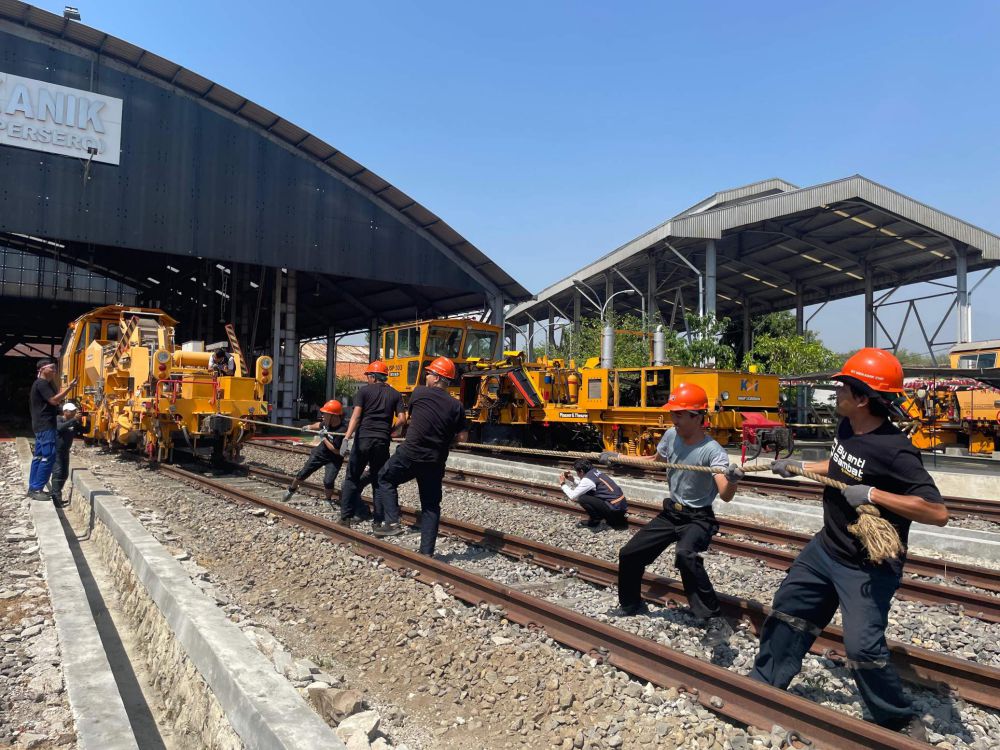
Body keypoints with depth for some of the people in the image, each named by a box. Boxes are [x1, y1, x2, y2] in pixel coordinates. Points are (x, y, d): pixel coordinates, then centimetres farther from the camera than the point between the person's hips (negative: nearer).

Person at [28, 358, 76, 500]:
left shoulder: (44, 383, 19)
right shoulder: (41, 383, -13)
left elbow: (53, 400, 19)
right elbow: (54, 400, -21)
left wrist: (65, 388, 10)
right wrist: (69, 388, -21)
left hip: (42, 425, 11)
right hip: (46, 426, -11)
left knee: (39, 456, 12)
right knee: (48, 457, -12)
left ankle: (33, 488, 16)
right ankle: (37, 489, -10)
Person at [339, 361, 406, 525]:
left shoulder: (364, 390, 1)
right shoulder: (395, 394, 9)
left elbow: (356, 415, -11)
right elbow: (402, 420, 2)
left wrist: (347, 436, -19)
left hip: (363, 439, -2)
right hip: (382, 442, 2)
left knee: (352, 477, 9)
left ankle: (346, 515, 9)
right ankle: (380, 519, 10)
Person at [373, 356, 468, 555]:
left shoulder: (419, 393, -3)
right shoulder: (456, 406, -1)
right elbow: (463, 437, -1)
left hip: (410, 454, -2)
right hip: (435, 462, 3)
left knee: (385, 480, 21)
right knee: (431, 506, 12)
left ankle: (392, 522, 9)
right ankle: (427, 551, 14)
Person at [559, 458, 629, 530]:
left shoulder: (588, 479, -14)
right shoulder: (595, 471, 11)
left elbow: (573, 496, -8)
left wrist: (563, 484, 4)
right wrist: (573, 480, 20)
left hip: (615, 509, -9)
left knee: (582, 498, -13)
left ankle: (594, 521, 7)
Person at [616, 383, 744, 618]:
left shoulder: (712, 451, -24)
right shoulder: (671, 435, -5)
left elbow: (725, 495, -36)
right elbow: (655, 460, 17)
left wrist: (732, 481, -58)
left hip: (697, 518, -7)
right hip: (670, 513, 7)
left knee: (685, 555, -37)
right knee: (628, 555, 11)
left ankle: (711, 617, -23)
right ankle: (631, 606, 35)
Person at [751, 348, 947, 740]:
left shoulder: (894, 450, -28)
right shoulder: (846, 427, -3)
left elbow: (938, 512, -31)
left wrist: (872, 494, -34)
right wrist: (797, 466, 19)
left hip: (867, 568, -9)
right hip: (825, 548, 9)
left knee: (862, 648, -8)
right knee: (787, 610, 18)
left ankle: (901, 723, 20)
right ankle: (765, 684, 36)